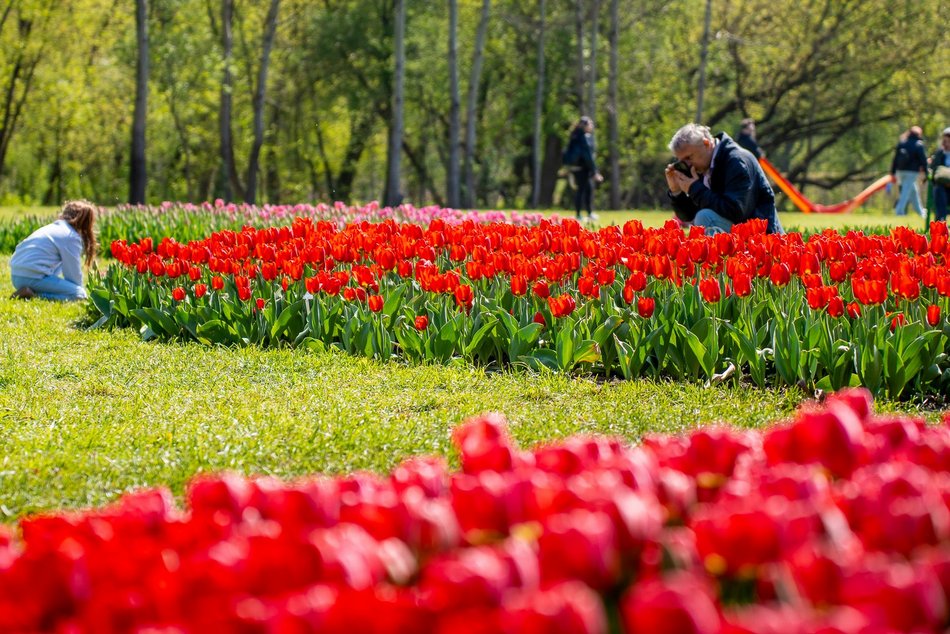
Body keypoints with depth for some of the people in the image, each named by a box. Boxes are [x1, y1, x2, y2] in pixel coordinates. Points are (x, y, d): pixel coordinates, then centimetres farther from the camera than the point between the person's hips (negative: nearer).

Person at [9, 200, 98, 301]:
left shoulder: (53, 228, 22)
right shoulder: (72, 237, -5)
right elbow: (74, 273, -3)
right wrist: (79, 290, 14)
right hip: (34, 277, -10)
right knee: (79, 294, -12)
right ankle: (34, 296, -22)